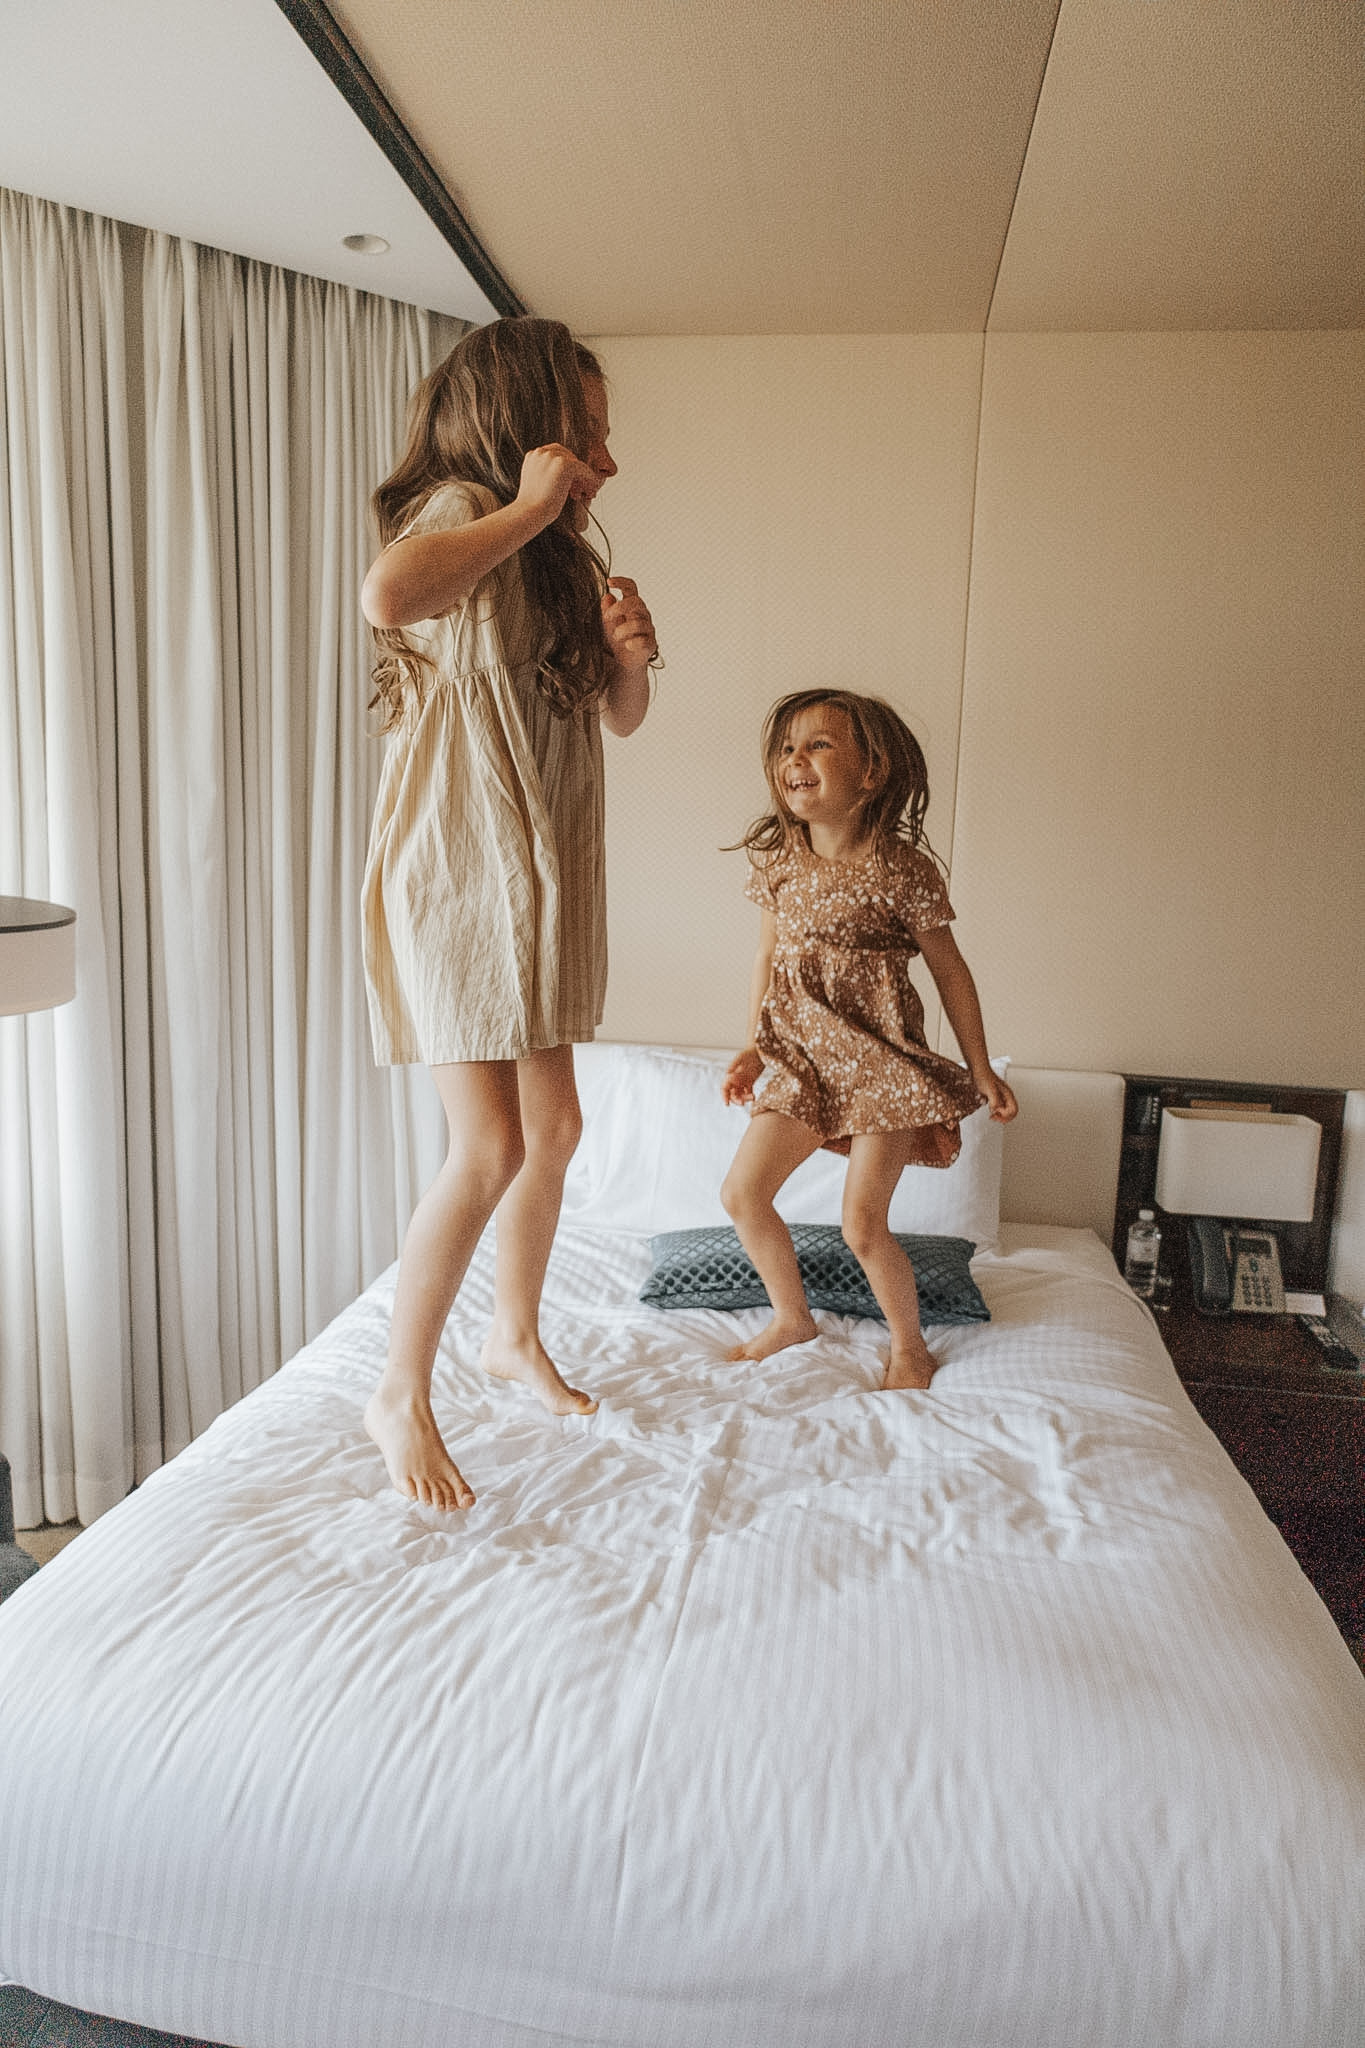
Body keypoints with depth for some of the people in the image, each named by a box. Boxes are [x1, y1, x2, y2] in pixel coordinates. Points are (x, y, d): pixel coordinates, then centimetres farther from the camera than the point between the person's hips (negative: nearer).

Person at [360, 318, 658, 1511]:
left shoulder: (553, 557, 16)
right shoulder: (463, 509, -10)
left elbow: (620, 717, 19)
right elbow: (390, 596, -36)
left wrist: (629, 652, -3)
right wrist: (527, 508, -23)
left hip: (537, 875, 9)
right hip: (455, 867, -9)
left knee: (554, 1129, 14)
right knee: (491, 1148, -10)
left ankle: (516, 1338, 34)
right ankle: (401, 1395, 10)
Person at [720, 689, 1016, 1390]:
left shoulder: (899, 868, -15)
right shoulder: (777, 860, 0)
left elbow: (948, 970, -5)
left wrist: (980, 1070, -1)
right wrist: (754, 1047, 18)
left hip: (883, 1061, -6)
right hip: (803, 1056, 6)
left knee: (862, 1225, -6)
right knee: (741, 1191, 3)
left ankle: (910, 1348, 22)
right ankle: (792, 1318, 27)